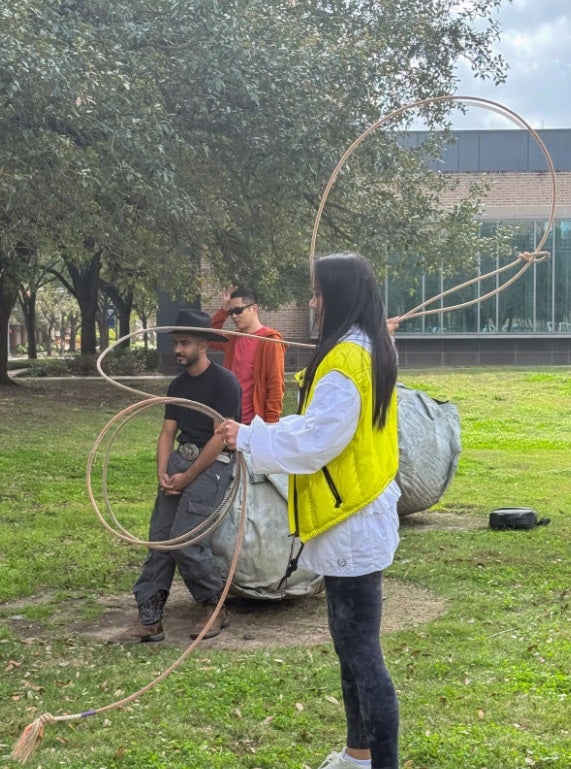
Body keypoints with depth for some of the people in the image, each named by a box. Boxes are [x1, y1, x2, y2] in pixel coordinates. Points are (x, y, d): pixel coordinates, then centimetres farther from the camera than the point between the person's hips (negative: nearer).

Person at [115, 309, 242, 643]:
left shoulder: (224, 381, -10)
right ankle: (149, 619, 6)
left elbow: (220, 436, -15)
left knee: (185, 542, -13)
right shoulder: (178, 385, 14)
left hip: (213, 464, -8)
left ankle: (216, 606, 9)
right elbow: (168, 433, 13)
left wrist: (188, 477, -13)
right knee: (159, 538, 1)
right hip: (180, 458, 8)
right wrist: (162, 472, -4)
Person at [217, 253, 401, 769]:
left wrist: (250, 438, -9)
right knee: (353, 644, 19)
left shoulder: (344, 360, -20)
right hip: (359, 517, 11)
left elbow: (314, 442, -20)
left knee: (362, 653, -4)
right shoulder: (371, 351, 12)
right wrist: (263, 435, 12)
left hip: (352, 524, -11)